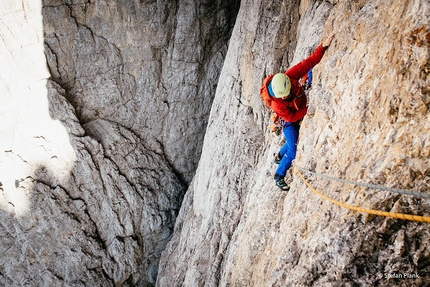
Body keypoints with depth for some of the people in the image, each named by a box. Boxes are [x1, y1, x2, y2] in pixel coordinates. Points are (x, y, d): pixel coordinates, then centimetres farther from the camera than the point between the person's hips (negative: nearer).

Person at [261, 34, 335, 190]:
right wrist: (308, 109, -31)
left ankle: (279, 156, 50)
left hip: (303, 112, 6)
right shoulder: (276, 104, -40)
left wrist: (323, 47, -33)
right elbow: (292, 117, -29)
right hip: (289, 121, -6)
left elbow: (308, 62, -25)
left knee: (294, 143, 23)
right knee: (293, 152, -8)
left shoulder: (289, 76, -31)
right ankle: (279, 176, 13)